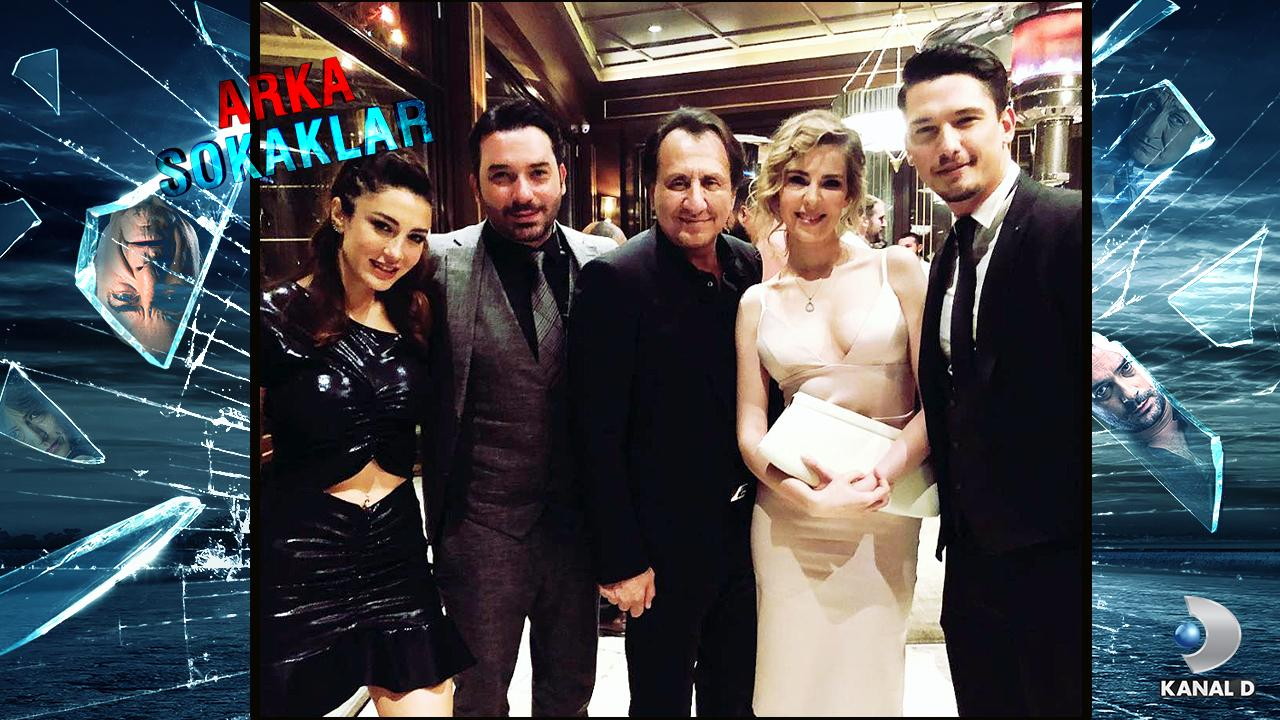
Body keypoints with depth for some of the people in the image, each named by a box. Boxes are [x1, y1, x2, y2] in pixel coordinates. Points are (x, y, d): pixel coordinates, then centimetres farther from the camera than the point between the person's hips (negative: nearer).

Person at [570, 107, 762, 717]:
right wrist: (621, 560, -15)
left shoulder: (752, 268, 0)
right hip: (665, 545, -5)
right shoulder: (614, 279, -17)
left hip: (747, 529, 5)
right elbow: (598, 436, -17)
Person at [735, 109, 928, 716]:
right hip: (790, 512, 1)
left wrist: (881, 475, -19)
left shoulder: (896, 269, 0)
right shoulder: (757, 302, 4)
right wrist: (813, 497, -16)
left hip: (887, 512, 0)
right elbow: (749, 425, 1)